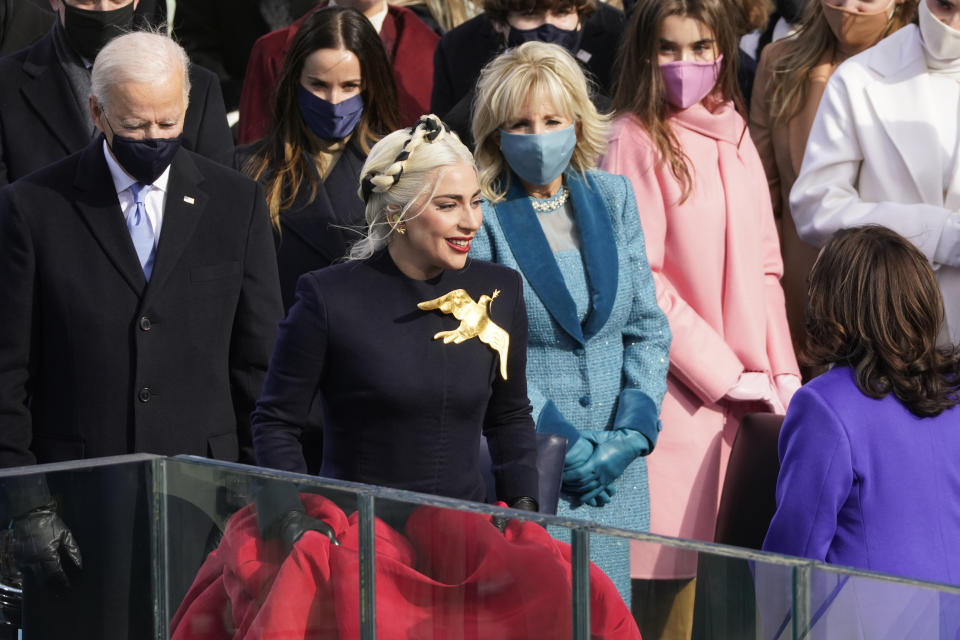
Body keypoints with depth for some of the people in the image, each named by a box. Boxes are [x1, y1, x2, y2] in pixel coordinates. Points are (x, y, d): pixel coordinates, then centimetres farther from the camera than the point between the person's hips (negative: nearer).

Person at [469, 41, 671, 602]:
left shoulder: (611, 197, 10)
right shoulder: (480, 216, -5)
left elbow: (648, 328, 10)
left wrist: (632, 431, -4)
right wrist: (567, 443, -14)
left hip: (615, 463, 4)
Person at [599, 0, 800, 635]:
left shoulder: (732, 135, 13)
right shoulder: (637, 139, -7)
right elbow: (640, 281, -11)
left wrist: (782, 373, 5)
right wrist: (727, 375, -10)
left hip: (746, 391, 6)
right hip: (681, 392, -6)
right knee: (672, 577, -6)